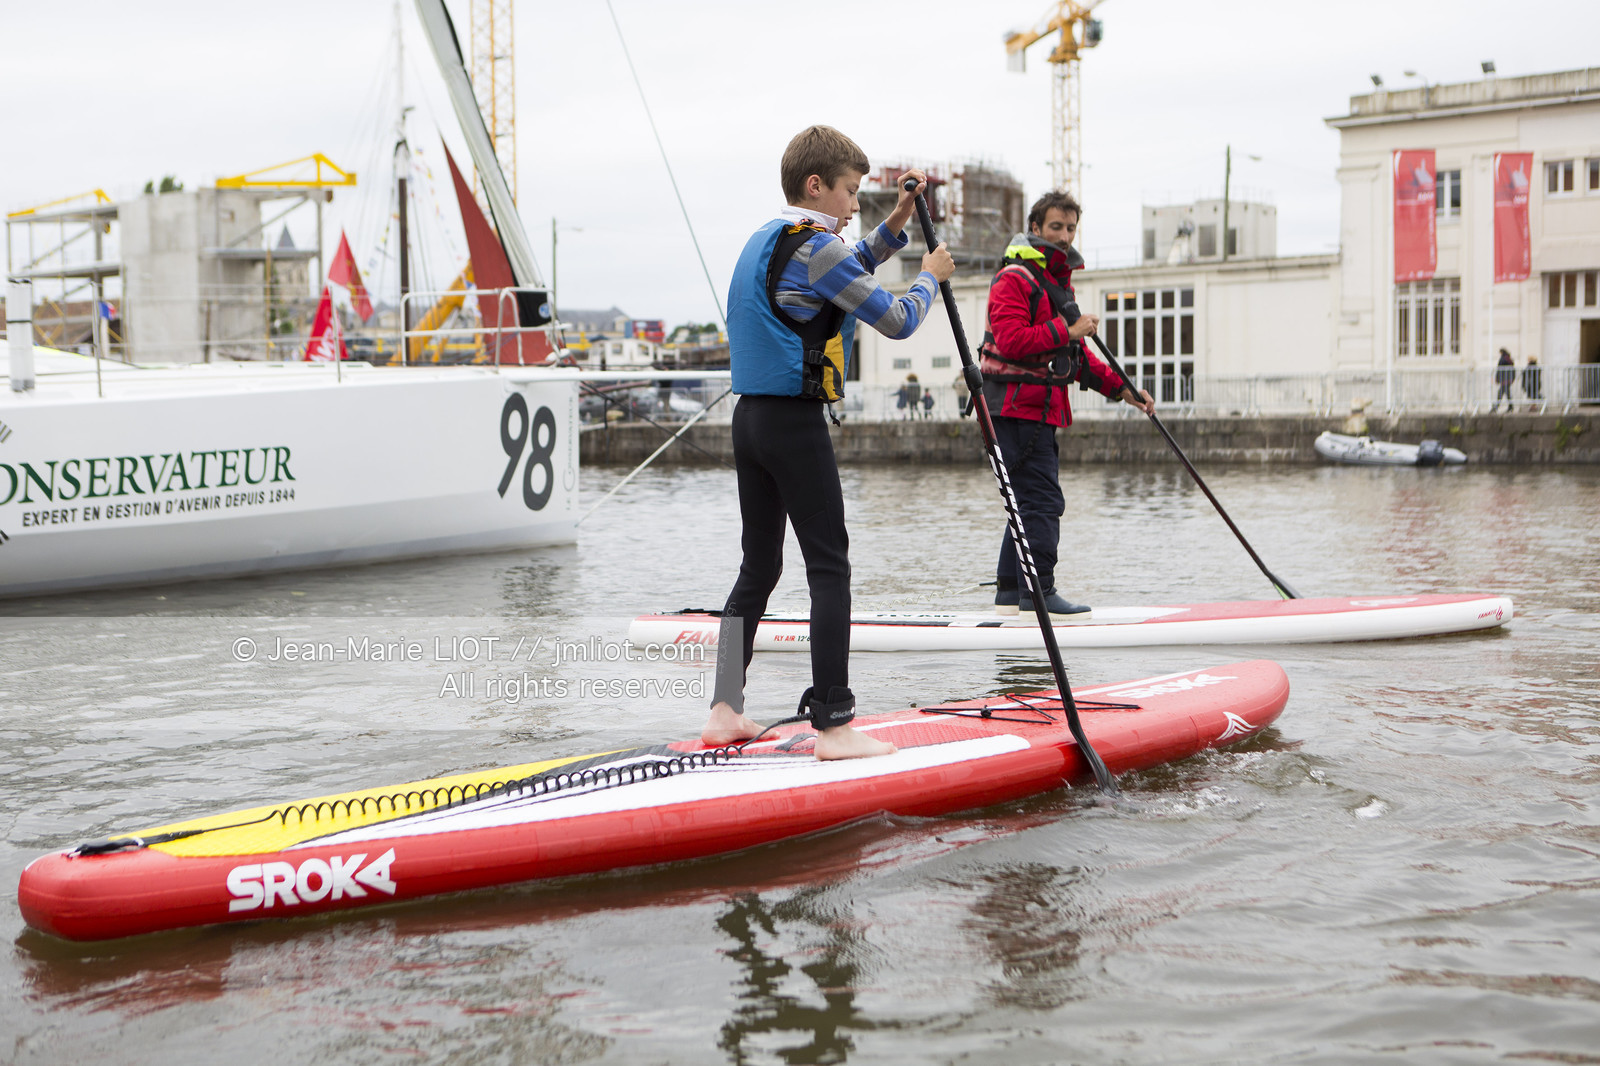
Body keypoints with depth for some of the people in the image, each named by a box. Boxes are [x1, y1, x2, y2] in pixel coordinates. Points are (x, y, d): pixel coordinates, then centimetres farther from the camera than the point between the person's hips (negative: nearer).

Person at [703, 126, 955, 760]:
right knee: (829, 567, -7)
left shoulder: (765, 242, 17)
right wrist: (930, 276, 8)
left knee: (758, 566, 13)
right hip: (795, 422, -9)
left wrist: (895, 226, 24)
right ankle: (834, 725, -9)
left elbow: (845, 275, 33)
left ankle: (725, 713, 14)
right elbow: (896, 321, -10)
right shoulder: (816, 246, -11)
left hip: (750, 417, 9)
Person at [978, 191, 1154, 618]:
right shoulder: (1014, 278, -10)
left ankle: (1009, 593, 19)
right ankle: (1037, 593, -8)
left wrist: (1120, 388, 16)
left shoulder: (1058, 280, 21)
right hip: (1018, 409, -10)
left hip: (1040, 409, 10)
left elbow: (1075, 353, 24)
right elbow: (1011, 341, -24)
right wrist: (1065, 330, -24)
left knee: (1032, 502, 13)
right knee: (1043, 501, -11)